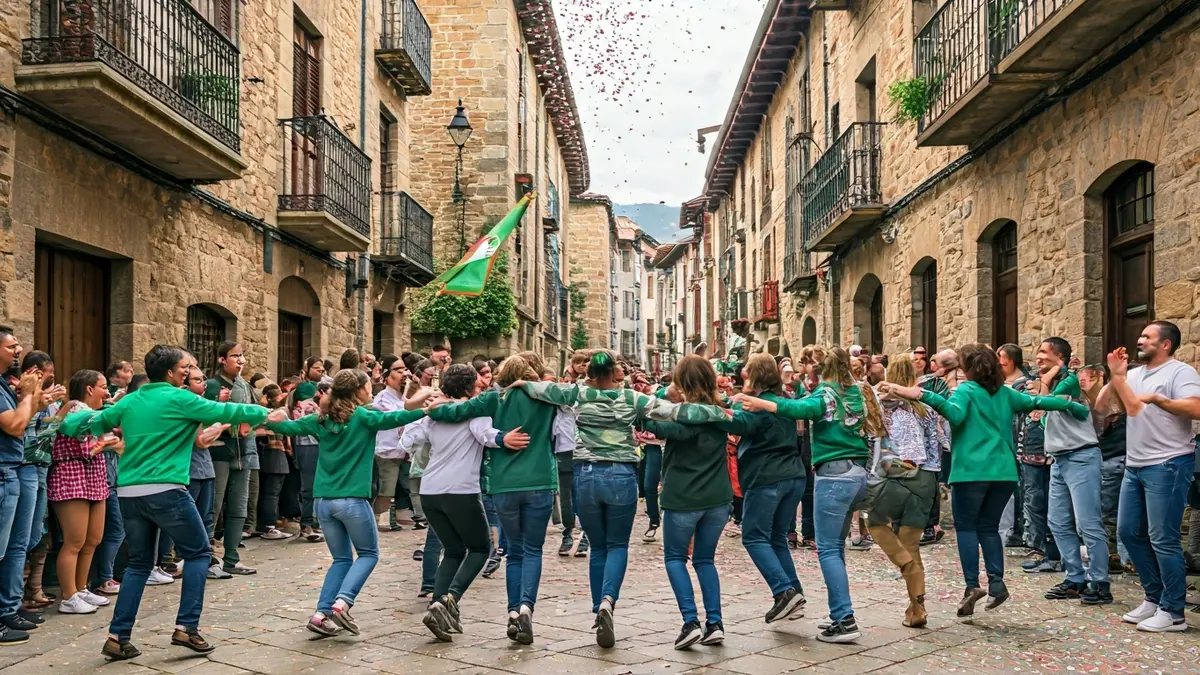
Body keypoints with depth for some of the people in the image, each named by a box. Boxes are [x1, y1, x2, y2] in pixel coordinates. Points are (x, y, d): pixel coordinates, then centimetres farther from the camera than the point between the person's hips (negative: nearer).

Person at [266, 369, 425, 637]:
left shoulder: (321, 419, 10)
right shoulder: (362, 417, -7)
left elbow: (289, 426, 15)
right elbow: (393, 419, -22)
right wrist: (426, 409, -28)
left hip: (323, 501, 6)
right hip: (352, 500, -6)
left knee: (342, 558, 18)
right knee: (368, 554, 12)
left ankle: (322, 613, 7)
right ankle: (342, 603, -8)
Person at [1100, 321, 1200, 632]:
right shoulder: (1134, 374, 15)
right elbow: (1103, 405, 6)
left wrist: (1158, 399, -30)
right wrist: (1116, 375, -1)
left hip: (1168, 465, -8)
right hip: (1135, 466, 9)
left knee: (1163, 539, -6)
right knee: (1129, 532, 12)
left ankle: (1173, 612, 4)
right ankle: (1154, 598, 24)